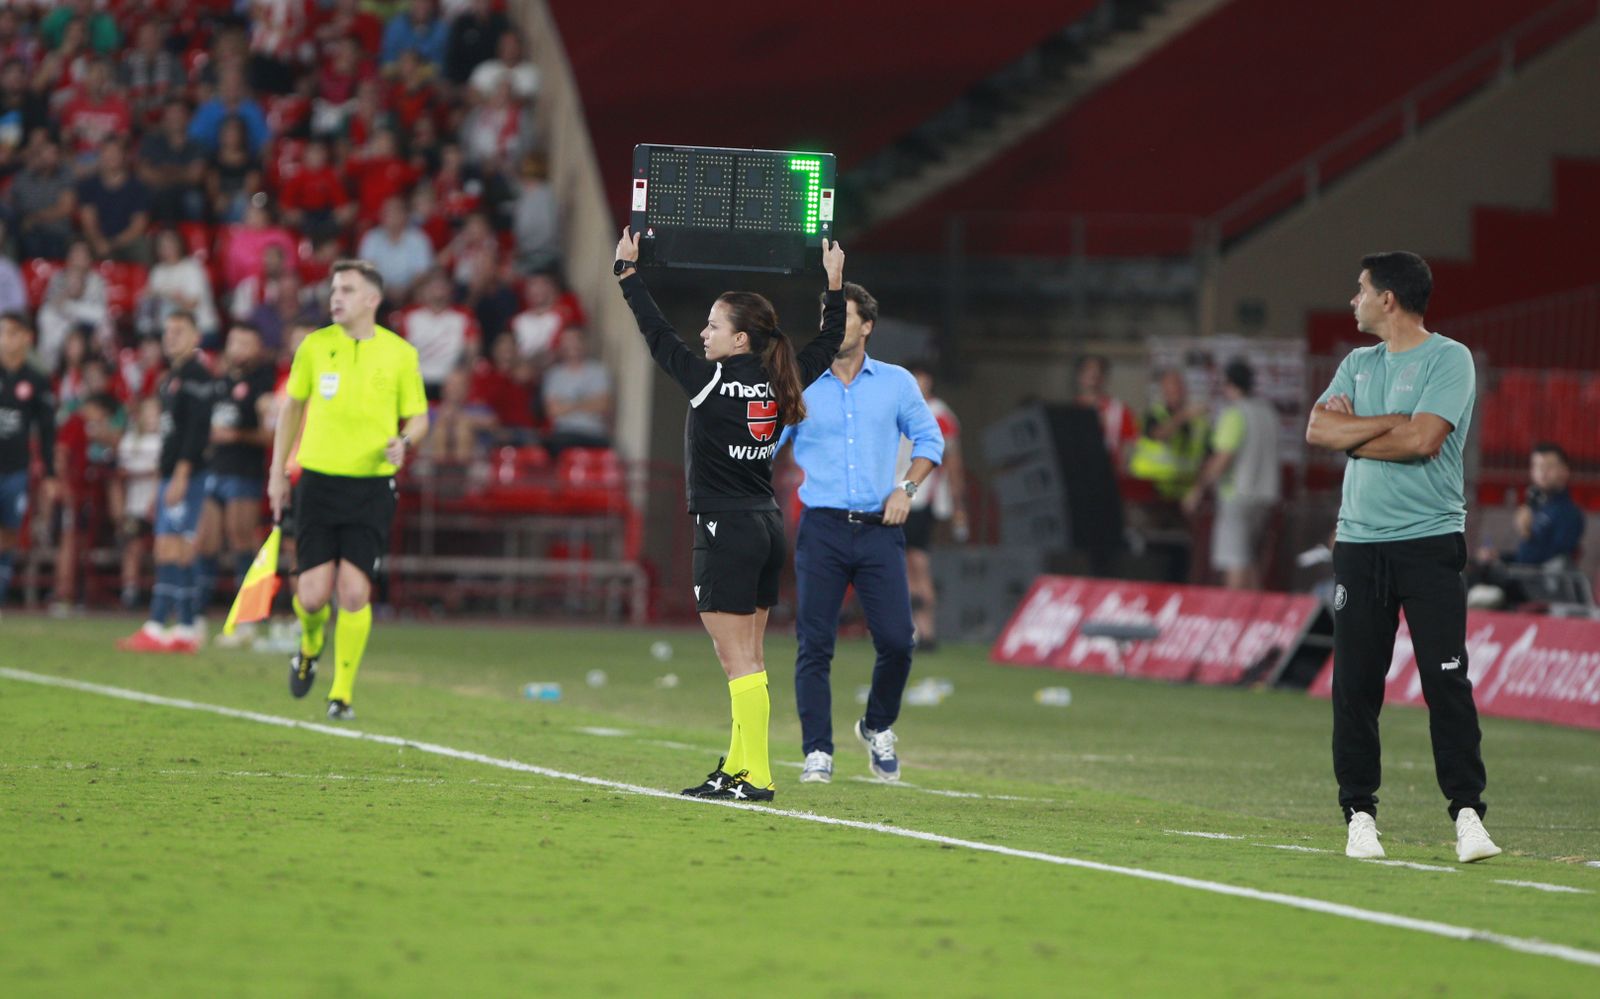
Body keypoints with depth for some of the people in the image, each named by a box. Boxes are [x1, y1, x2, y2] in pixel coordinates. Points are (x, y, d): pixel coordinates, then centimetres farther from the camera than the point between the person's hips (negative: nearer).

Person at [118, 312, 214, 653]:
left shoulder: (196, 374, -9)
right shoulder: (171, 376, 20)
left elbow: (196, 429, -17)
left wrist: (181, 475, -22)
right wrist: (163, 483, 21)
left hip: (186, 474, -10)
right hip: (171, 475, 10)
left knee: (171, 549, -12)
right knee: (180, 552, 8)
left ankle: (156, 628, -14)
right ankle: (186, 629, 8)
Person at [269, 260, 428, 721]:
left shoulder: (399, 353, 1)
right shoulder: (315, 346, 3)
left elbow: (418, 416, 10)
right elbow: (292, 406, 16)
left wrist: (404, 443, -13)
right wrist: (278, 471, 14)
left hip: (372, 487, -1)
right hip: (319, 480, 1)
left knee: (354, 591, -10)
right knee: (312, 594, -5)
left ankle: (342, 691, 5)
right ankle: (310, 644, 31)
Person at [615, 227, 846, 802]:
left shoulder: (712, 383, -14)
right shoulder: (778, 385, 4)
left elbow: (657, 335, -9)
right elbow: (829, 342, 19)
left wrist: (627, 270, -2)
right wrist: (835, 283, 26)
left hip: (726, 532, -8)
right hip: (767, 526, 8)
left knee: (739, 661, -7)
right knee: (748, 659, 13)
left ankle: (755, 776, -9)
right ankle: (739, 768, 19)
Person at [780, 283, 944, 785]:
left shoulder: (896, 382, 8)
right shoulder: (800, 389, 6)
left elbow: (929, 438, 15)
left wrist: (906, 488, 2)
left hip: (879, 531, 0)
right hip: (822, 530, 0)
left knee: (896, 641, -6)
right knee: (814, 645, -6)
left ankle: (878, 728, 20)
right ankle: (817, 753, 0)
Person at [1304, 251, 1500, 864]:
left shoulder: (1449, 359, -3)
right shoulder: (1358, 364, 17)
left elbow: (1423, 439, -16)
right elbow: (1317, 429, 3)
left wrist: (1353, 433, -4)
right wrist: (1392, 423, -8)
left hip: (1429, 542, -6)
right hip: (1359, 544, 6)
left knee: (1447, 680, -11)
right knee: (1354, 686, 3)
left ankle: (1467, 813, -10)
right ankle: (1360, 813, 9)